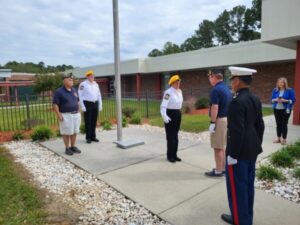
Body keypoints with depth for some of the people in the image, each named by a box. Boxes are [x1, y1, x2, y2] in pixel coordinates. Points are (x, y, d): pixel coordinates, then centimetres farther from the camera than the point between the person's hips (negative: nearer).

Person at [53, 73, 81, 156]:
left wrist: (78, 112, 14)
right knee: (66, 133, 3)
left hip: (76, 115, 6)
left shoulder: (74, 90, 11)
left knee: (74, 132, 12)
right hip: (66, 115, -6)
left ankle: (73, 146, 25)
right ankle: (67, 148, 16)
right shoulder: (59, 92, -9)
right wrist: (59, 115, -16)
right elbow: (55, 104, -11)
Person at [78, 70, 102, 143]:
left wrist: (100, 105, 8)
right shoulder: (83, 84, -7)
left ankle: (93, 137, 18)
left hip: (95, 104, 5)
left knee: (94, 121, 9)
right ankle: (88, 137, 10)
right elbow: (80, 95, -8)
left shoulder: (96, 84, 10)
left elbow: (99, 95, 14)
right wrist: (82, 106, -14)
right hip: (87, 104, -5)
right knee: (88, 122, 0)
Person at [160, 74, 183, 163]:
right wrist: (164, 116, -37)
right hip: (170, 115, -7)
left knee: (175, 136, 13)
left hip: (178, 114, 7)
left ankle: (174, 155, 24)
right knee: (170, 136, 0)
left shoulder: (180, 91, 7)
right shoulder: (168, 92, -17)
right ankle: (169, 156, 14)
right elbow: (163, 106, -24)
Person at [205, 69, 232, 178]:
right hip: (227, 119, 9)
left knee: (218, 147, 0)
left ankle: (218, 171, 8)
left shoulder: (216, 90, -17)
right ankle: (223, 168, 27)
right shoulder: (227, 89, 12)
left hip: (219, 120, -9)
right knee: (223, 146, 17)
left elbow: (215, 108, -22)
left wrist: (212, 123, -19)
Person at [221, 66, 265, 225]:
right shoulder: (256, 99, 6)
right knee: (248, 184, 20)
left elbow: (237, 132, -24)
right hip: (252, 150, 9)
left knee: (237, 186, 7)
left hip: (240, 151, -9)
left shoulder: (237, 101, -23)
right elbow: (260, 125, 11)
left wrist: (232, 155, -17)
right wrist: (257, 145, 20)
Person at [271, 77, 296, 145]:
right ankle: (278, 138, 19)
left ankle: (284, 139, 7)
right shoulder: (275, 90, 6)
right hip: (276, 109, 4)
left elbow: (293, 100, -5)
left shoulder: (289, 90, -4)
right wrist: (276, 100, -12)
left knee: (284, 124, -2)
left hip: (285, 110, -3)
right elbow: (272, 99, 10)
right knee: (278, 124, 9)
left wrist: (285, 100, -19)